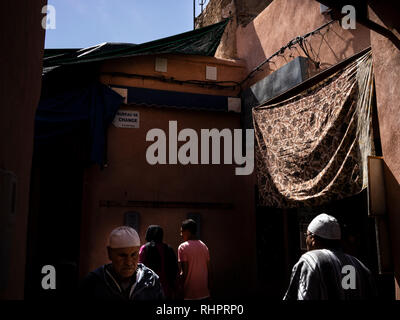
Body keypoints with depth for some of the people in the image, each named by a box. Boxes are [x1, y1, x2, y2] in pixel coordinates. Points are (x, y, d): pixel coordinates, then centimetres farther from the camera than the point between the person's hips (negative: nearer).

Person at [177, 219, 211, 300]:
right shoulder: (204, 246, 7)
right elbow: (208, 270, 9)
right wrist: (208, 287, 16)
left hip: (189, 294, -5)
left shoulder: (183, 247, -10)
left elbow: (184, 272, -15)